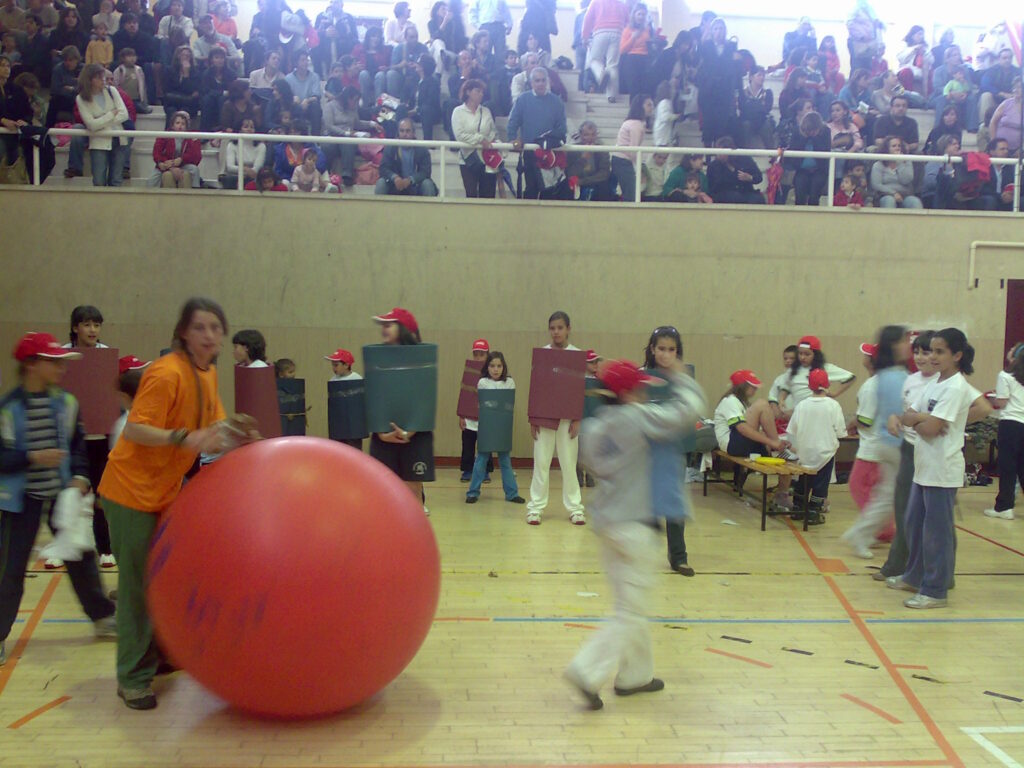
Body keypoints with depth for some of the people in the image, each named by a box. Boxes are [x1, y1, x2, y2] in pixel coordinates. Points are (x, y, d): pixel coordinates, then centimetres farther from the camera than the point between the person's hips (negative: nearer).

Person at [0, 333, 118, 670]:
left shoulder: (65, 402, -1)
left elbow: (77, 445, 8)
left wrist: (80, 476, -5)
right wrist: (33, 457, -25)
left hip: (61, 495, 4)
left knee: (81, 557, 11)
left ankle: (103, 618, 26)